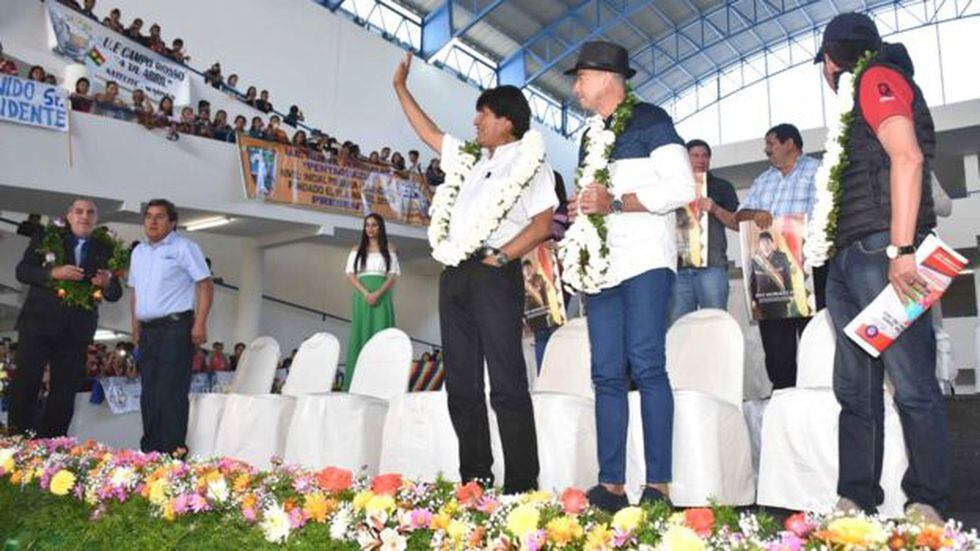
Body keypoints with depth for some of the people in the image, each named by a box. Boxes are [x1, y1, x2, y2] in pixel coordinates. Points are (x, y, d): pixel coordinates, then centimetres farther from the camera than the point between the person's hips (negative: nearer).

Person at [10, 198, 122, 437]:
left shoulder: (104, 250, 10)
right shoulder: (46, 238, 7)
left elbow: (115, 294, 9)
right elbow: (22, 270, 0)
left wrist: (107, 283, -14)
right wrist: (53, 272, -17)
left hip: (76, 331, 2)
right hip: (38, 323, -1)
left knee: (65, 393, 4)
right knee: (24, 386, 0)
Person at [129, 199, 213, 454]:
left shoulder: (184, 247, -3)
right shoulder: (139, 252, 18)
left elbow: (205, 285, -8)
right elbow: (136, 292, 23)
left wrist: (200, 323, -16)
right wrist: (136, 324, 15)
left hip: (175, 328, -7)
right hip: (147, 330, 7)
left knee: (171, 392, -10)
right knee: (149, 393, 9)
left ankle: (172, 451, -7)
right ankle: (150, 449, 17)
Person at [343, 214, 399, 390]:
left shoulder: (389, 250, 10)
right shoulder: (357, 250, 12)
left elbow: (393, 276, 2)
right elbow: (351, 274, 3)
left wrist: (378, 294, -14)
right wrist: (365, 293, -13)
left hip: (382, 295, -1)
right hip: (362, 295, 1)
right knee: (361, 333, -3)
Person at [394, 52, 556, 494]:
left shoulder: (529, 159, 4)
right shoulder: (469, 158, 23)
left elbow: (542, 224, -6)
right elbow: (428, 132, 35)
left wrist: (499, 257, -16)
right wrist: (401, 88, 37)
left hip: (495, 275, -7)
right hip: (454, 275, 7)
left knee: (506, 384, -11)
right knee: (462, 383, 5)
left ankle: (522, 485, -8)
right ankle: (473, 481, 11)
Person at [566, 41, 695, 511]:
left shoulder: (650, 121, 2)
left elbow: (681, 188, -9)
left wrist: (615, 203, -14)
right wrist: (579, 211, 11)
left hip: (645, 260, -7)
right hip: (600, 265, 7)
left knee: (646, 367, -12)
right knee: (607, 375, 1)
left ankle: (658, 487, -7)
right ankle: (611, 486, 4)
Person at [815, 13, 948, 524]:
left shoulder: (877, 78, 0)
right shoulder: (858, 97, 27)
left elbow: (908, 158, -15)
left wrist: (902, 248, -22)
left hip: (880, 252, -10)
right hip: (849, 260, 10)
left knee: (912, 384, -6)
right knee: (855, 389, 7)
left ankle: (928, 505, 0)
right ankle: (856, 499, 11)